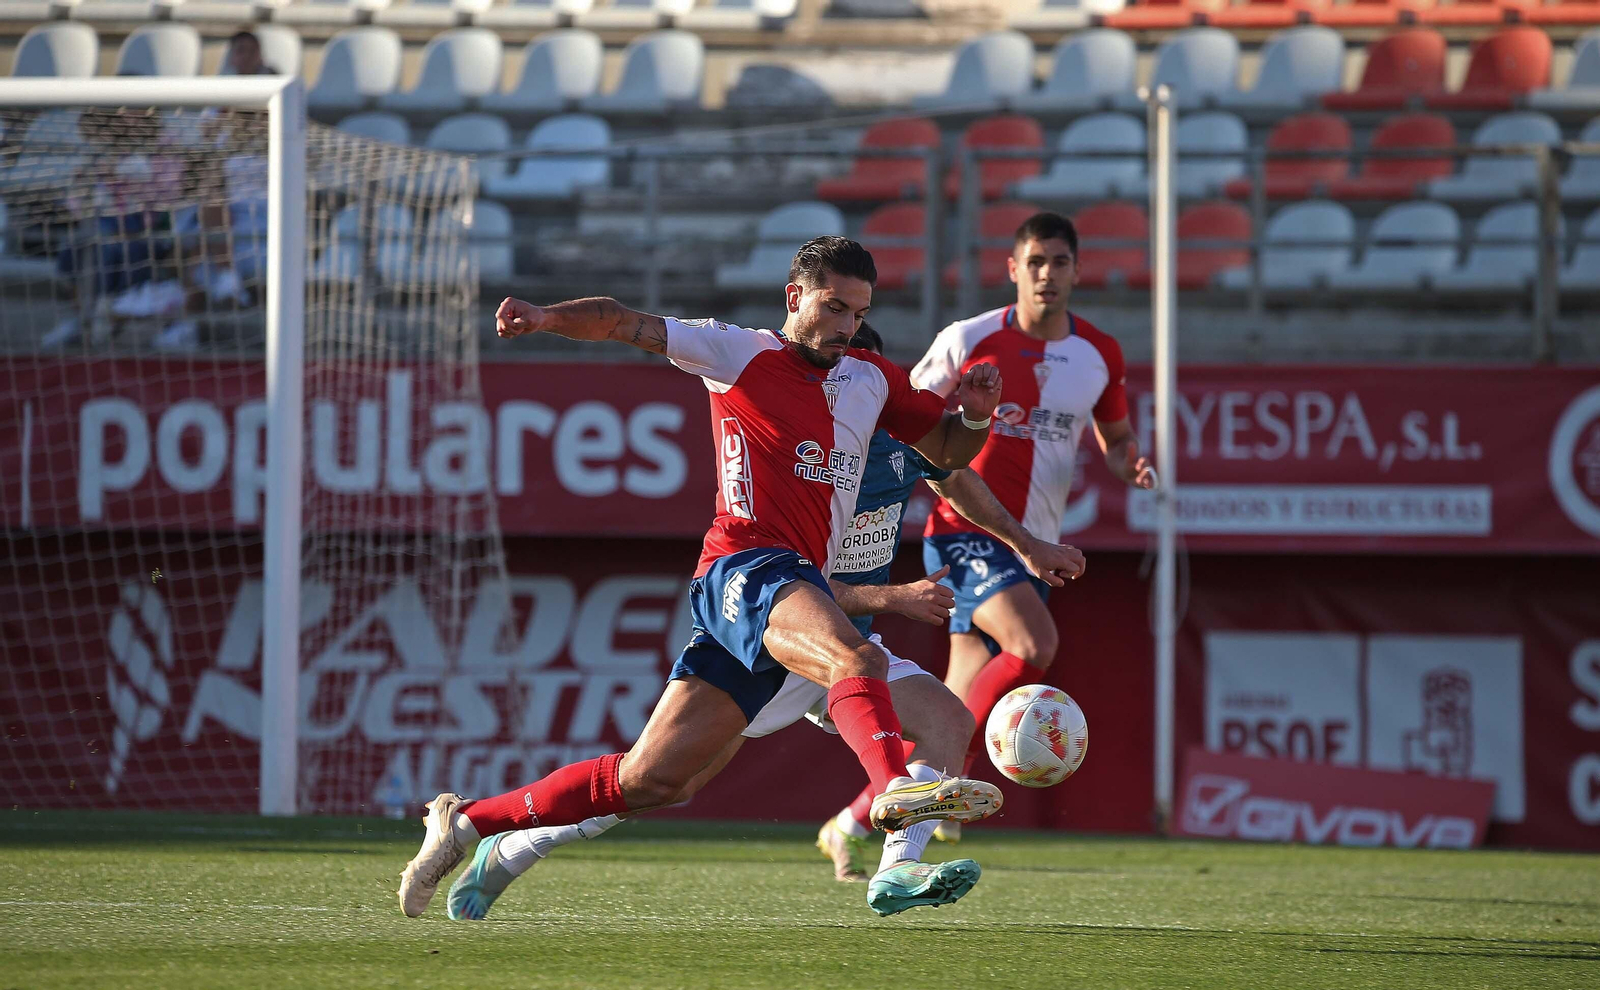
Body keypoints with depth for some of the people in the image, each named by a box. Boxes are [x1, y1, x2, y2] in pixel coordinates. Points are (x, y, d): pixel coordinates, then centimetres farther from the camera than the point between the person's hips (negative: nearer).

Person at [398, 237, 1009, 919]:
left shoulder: (872, 381, 21)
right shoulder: (739, 353, 4)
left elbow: (948, 449, 29)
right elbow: (622, 324, 3)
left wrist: (975, 413, 7)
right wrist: (548, 317, -15)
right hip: (746, 564, -6)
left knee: (648, 781, 4)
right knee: (859, 660, -35)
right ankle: (896, 789, -58)